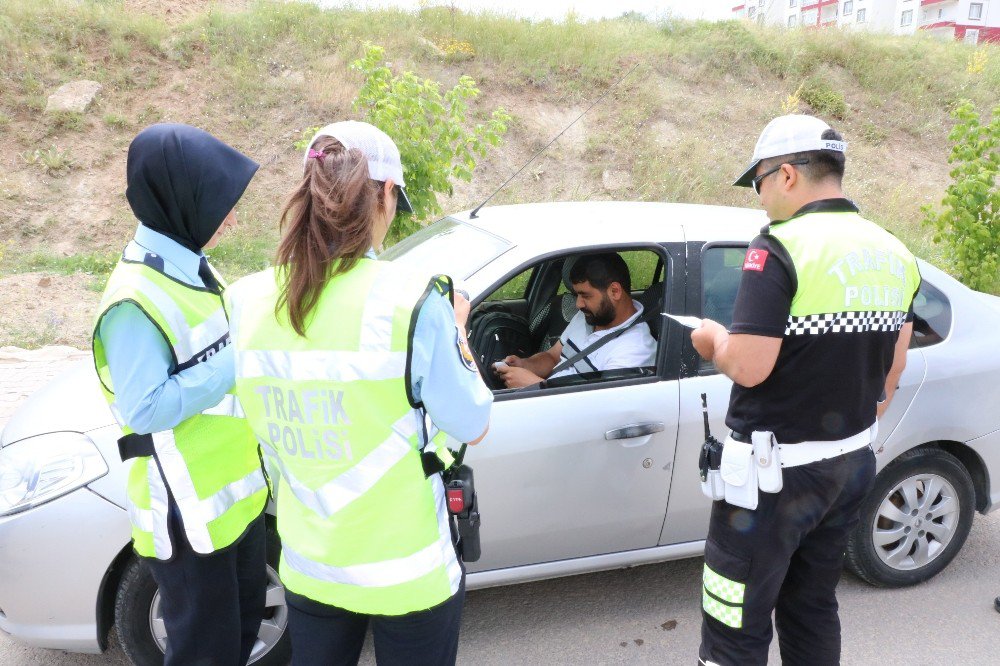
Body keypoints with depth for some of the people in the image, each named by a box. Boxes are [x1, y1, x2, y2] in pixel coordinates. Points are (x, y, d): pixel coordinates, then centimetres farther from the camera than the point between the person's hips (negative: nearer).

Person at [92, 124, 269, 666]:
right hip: (187, 514, -9)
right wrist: (239, 362, -24)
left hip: (235, 493, 9)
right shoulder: (137, 299, -25)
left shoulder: (188, 267, 5)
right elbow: (144, 408, -25)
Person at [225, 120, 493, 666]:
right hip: (409, 573, -4)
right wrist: (456, 332, 4)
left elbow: (267, 425, 5)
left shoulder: (247, 301, -9)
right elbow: (473, 427, -11)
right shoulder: (412, 299, -23)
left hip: (307, 565, 4)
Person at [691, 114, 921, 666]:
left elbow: (748, 367, -24)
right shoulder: (894, 254, 6)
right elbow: (892, 368, 13)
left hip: (778, 469, -8)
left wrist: (714, 340, -3)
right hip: (852, 463, 8)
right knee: (813, 609, 23)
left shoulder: (782, 248, -19)